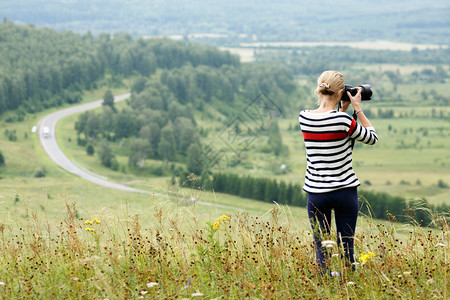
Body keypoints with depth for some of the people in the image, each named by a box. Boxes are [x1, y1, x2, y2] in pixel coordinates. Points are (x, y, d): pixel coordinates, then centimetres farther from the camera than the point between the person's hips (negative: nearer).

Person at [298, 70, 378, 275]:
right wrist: (358, 109, 4)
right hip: (345, 191, -3)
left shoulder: (304, 118, -2)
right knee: (346, 246, 7)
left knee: (321, 248, 8)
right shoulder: (343, 120, -15)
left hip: (316, 193, 3)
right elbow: (372, 138, 1)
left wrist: (343, 110, 15)